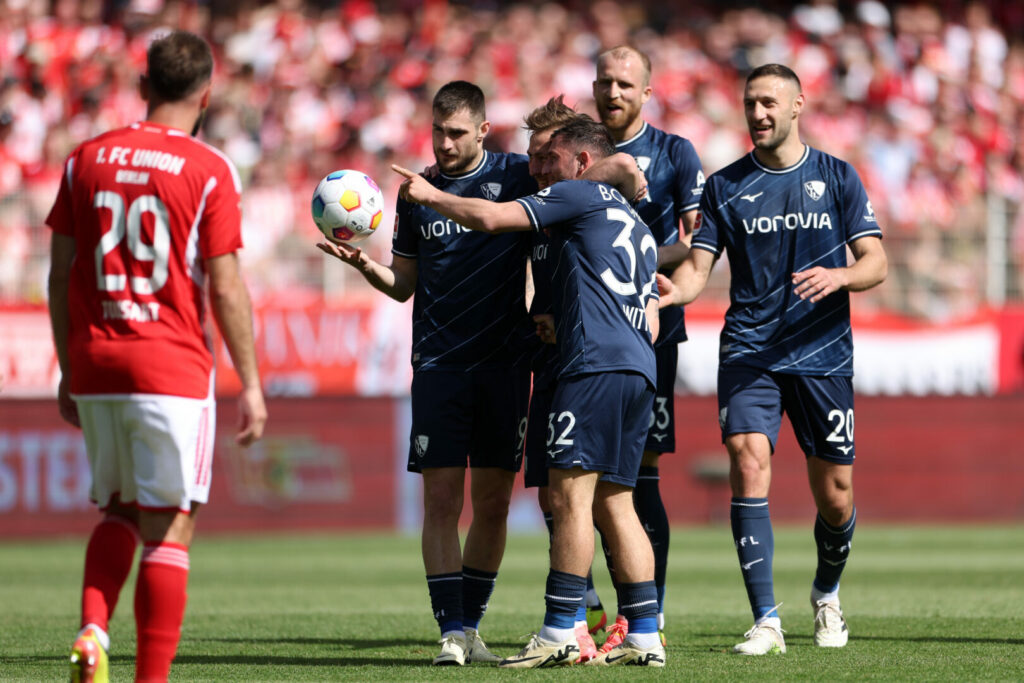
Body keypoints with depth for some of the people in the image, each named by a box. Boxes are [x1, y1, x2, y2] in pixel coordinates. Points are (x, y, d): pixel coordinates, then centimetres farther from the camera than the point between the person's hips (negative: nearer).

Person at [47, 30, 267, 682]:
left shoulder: (86, 159, 7)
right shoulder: (209, 171, -5)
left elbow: (60, 274, 8)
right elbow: (226, 289, -7)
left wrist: (68, 372, 16)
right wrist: (251, 385, 0)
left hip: (95, 362, 4)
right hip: (173, 367, -4)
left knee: (119, 512, 20)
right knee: (168, 531, 1)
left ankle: (93, 629, -2)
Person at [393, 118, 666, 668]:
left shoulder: (582, 195, 2)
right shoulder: (636, 226, 28)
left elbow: (489, 217, -5)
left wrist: (430, 195, 10)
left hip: (595, 365, -9)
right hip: (638, 369, 9)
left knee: (569, 494, -11)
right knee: (612, 504, 9)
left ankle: (559, 633, -15)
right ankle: (644, 637, 4)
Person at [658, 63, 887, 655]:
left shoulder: (838, 178, 5)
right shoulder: (725, 185, 6)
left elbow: (875, 262, 2)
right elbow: (699, 267, 2)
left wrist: (838, 276, -20)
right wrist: (672, 289, -21)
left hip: (824, 353, 0)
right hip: (749, 351, 0)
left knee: (835, 496, 3)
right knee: (749, 461, -21)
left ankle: (827, 593, 34)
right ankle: (766, 621, -18)